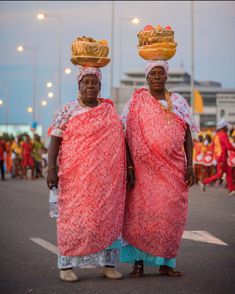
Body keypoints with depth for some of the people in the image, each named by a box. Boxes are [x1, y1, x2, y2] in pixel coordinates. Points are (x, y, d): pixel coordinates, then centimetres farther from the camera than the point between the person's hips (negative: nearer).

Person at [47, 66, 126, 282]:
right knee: (74, 216, -3)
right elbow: (55, 141, -1)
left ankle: (109, 264, 11)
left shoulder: (110, 111, 13)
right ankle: (67, 266, 3)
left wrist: (127, 170, 10)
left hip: (106, 176, 3)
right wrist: (52, 168, -12)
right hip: (76, 175, -3)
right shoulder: (67, 111, 4)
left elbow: (119, 142, 15)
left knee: (108, 216, 3)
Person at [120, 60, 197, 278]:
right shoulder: (137, 102, 4)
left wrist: (190, 166, 0)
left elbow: (188, 136, 9)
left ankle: (166, 262, 11)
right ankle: (139, 261, 4)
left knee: (171, 214, 1)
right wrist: (129, 167, -8)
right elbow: (129, 137, 0)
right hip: (144, 168, -2)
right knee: (141, 212, -4)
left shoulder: (178, 102, 11)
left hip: (174, 169, 2)